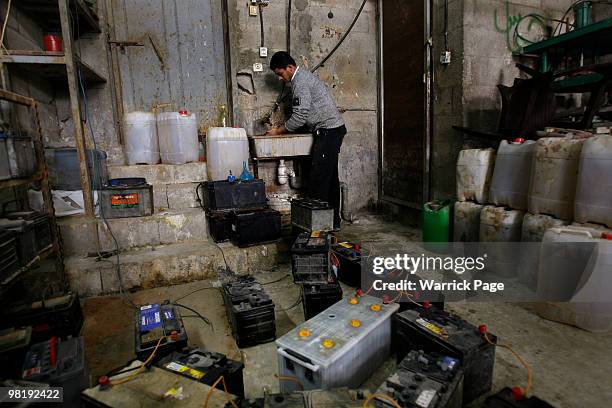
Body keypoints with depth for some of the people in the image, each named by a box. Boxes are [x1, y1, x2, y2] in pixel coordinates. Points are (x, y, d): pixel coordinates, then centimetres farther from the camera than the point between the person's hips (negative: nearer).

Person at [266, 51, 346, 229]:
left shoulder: (301, 81, -13)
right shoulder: (303, 76, 19)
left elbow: (300, 116, -17)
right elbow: (303, 112, 21)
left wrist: (278, 131, -5)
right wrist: (282, 127, 13)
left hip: (328, 131, -10)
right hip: (333, 129, 10)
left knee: (319, 176, -9)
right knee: (330, 176, 11)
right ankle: (333, 221, 18)